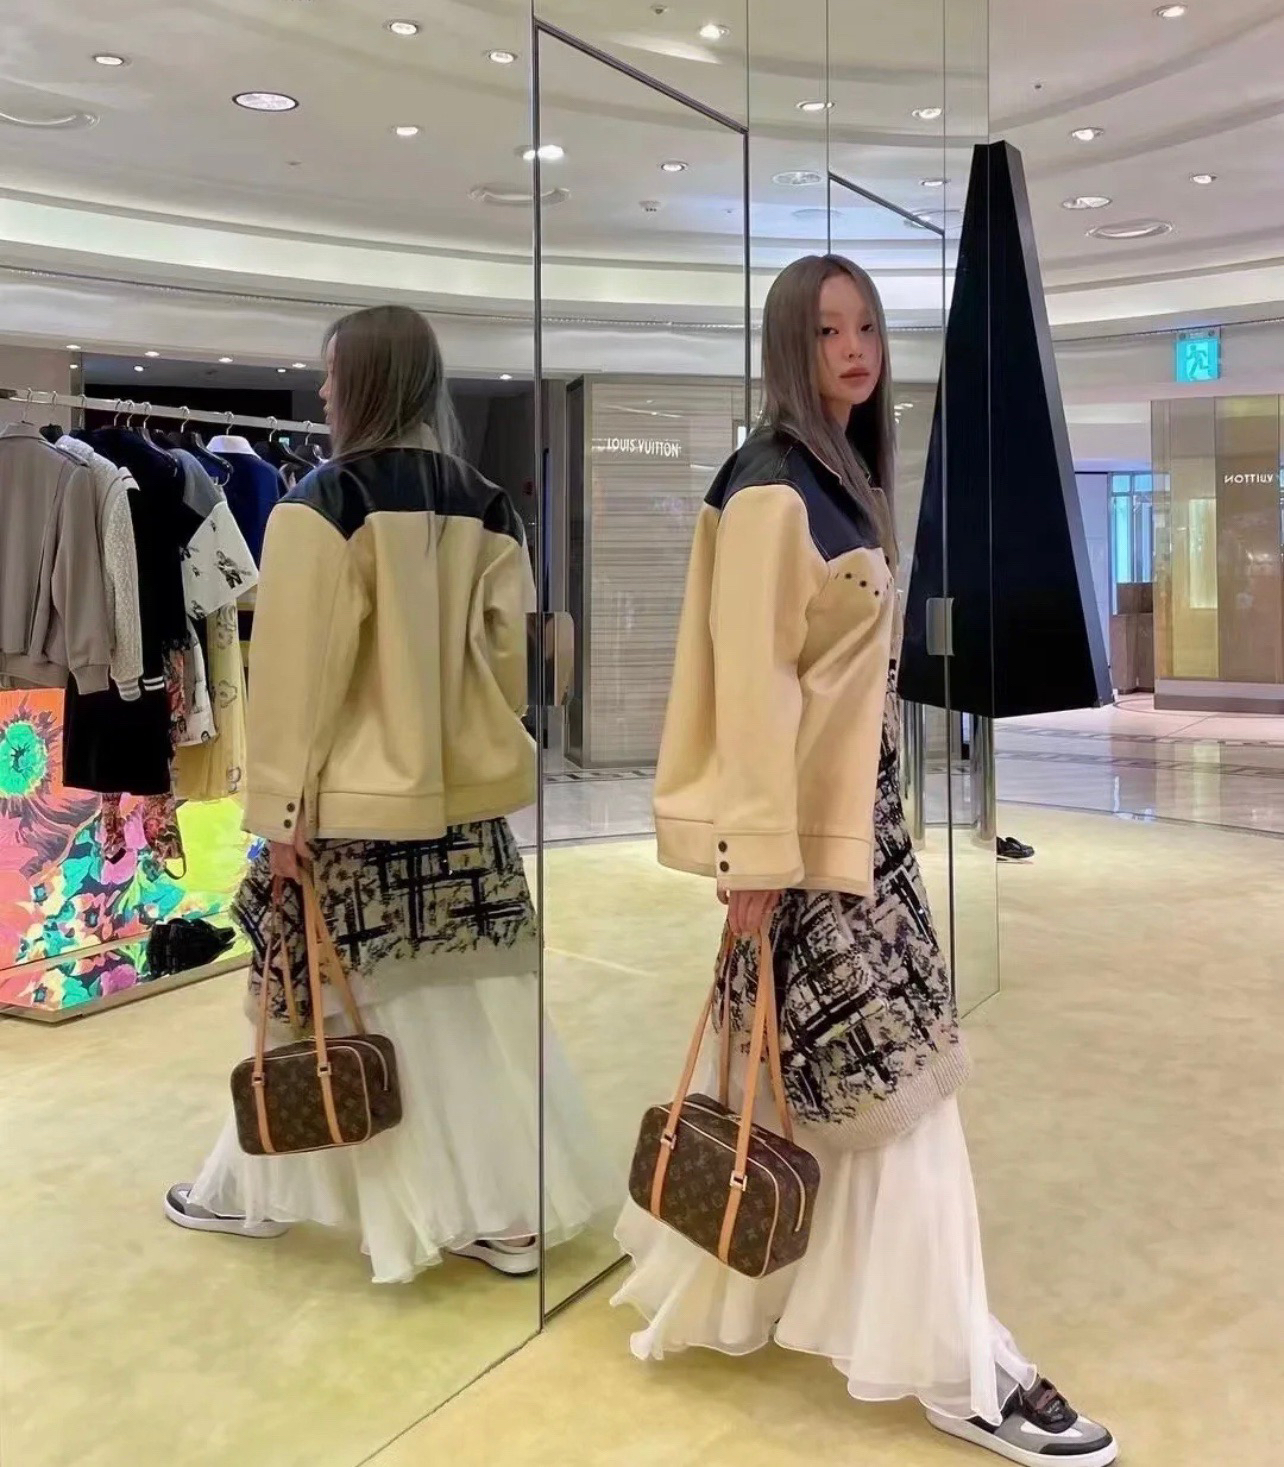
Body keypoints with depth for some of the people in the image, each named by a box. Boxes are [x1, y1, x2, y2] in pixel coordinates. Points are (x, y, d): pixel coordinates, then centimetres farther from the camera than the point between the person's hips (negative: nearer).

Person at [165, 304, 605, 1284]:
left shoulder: (324, 505, -11)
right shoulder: (489, 510, 4)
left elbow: (297, 670, -12)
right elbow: (513, 659, 6)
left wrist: (280, 804, -8)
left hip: (358, 802, -5)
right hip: (468, 800, 5)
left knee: (344, 1005, 8)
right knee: (481, 1003, 10)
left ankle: (253, 1192, 29)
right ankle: (509, 1211, 18)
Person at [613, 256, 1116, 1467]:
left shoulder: (846, 479, 15)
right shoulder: (772, 489, -15)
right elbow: (752, 681, -20)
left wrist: (876, 806, 19)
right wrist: (757, 852, -22)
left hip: (855, 805, 10)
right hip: (802, 820, -10)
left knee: (800, 1071, 17)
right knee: (891, 1076, -3)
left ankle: (716, 1287, 35)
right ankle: (955, 1366, 9)